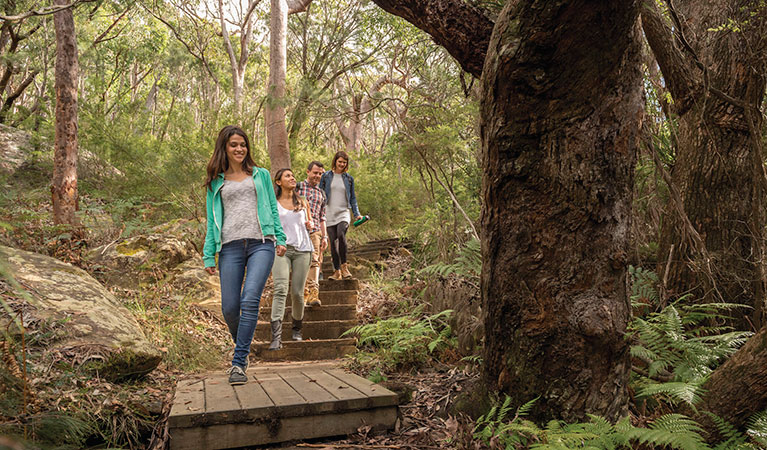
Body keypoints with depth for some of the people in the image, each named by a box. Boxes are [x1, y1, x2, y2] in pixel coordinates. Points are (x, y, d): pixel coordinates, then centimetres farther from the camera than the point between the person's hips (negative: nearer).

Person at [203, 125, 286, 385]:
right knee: (229, 308, -3)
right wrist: (208, 255, 7)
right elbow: (212, 220, 15)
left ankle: (238, 362, -11)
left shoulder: (261, 175, 18)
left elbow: (273, 208, 17)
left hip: (261, 243, -1)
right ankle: (243, 346, 26)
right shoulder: (216, 182, 17)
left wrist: (280, 238, 6)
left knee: (250, 300, -18)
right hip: (231, 246, 1)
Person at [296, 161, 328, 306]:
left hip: (314, 231, 2)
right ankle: (304, 292, 12)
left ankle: (313, 294, -19)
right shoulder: (297, 187, 8)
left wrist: (325, 236, 14)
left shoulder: (321, 193, 19)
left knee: (314, 261, -12)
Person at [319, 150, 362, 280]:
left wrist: (357, 214, 9)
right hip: (329, 214, 1)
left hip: (343, 213, -1)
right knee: (333, 241, -1)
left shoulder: (349, 178, 11)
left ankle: (344, 265, -11)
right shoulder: (326, 176, 7)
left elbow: (352, 198, 16)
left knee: (341, 235, -25)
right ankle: (337, 271, 6)